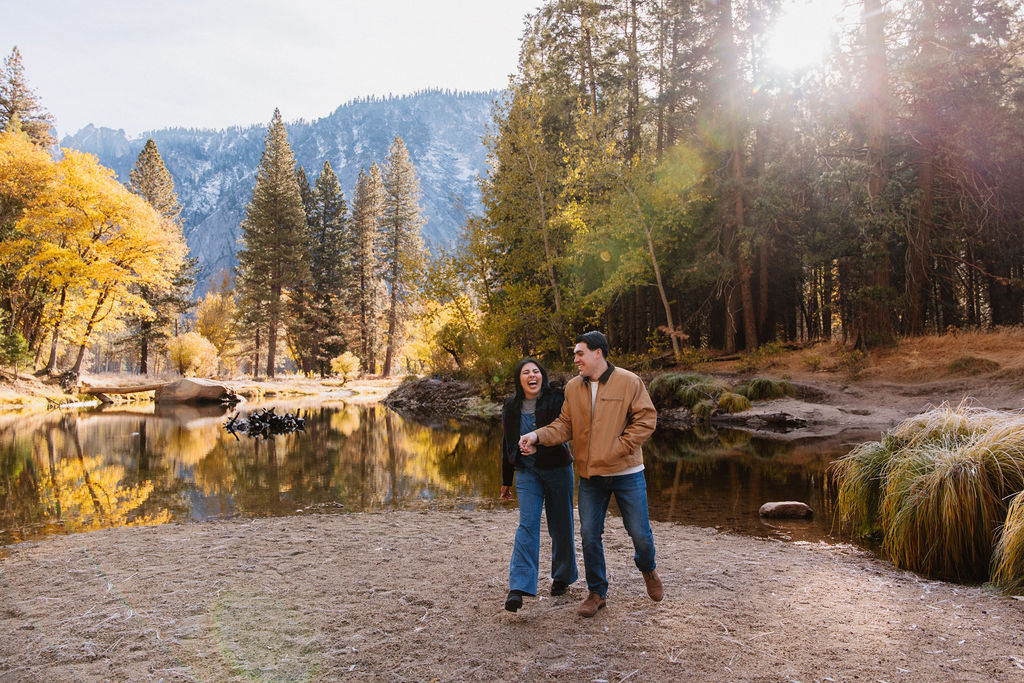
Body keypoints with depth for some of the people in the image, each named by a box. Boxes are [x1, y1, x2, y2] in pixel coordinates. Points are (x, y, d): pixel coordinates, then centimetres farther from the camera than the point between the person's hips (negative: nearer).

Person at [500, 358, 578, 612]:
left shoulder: (556, 400, -6)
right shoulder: (511, 407, 6)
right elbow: (507, 445, 14)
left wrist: (539, 442, -35)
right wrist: (506, 481, 18)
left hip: (557, 469, -2)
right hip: (527, 472, 2)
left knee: (560, 526, 7)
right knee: (527, 524, -11)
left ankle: (562, 577, 29)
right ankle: (519, 587, -16)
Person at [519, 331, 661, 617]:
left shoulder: (629, 382, -7)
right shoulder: (573, 387, 6)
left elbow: (646, 419, -8)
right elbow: (565, 425, 5)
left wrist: (617, 448, -15)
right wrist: (538, 435, -12)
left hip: (626, 473, -3)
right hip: (590, 476, 3)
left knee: (639, 533, 5)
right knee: (589, 535, 5)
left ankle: (647, 567, 40)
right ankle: (597, 593, 24)